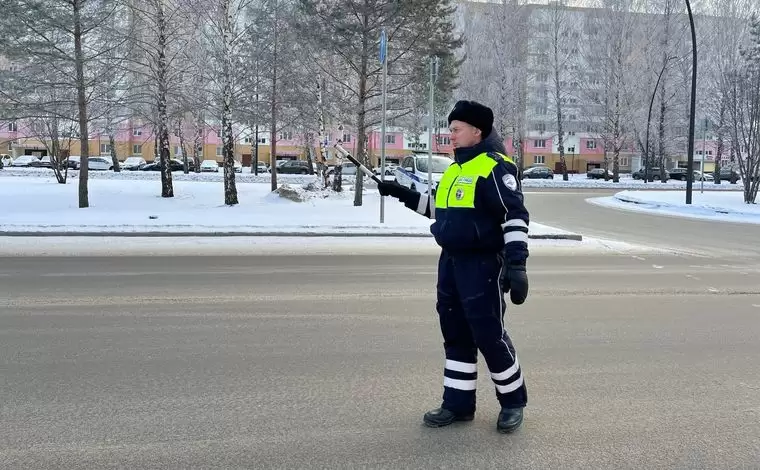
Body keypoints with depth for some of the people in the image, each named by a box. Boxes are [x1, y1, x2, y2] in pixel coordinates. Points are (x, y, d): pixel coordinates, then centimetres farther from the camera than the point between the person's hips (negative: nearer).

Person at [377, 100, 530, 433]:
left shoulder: (495, 167, -13)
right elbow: (443, 210, 26)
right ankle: (458, 403, 22)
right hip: (451, 262, 9)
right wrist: (402, 194, 19)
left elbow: (515, 216, -19)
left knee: (489, 335, -2)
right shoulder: (455, 169, 15)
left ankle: (513, 402, 17)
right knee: (455, 334, 12)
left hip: (482, 265, -9)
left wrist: (516, 263, -27)